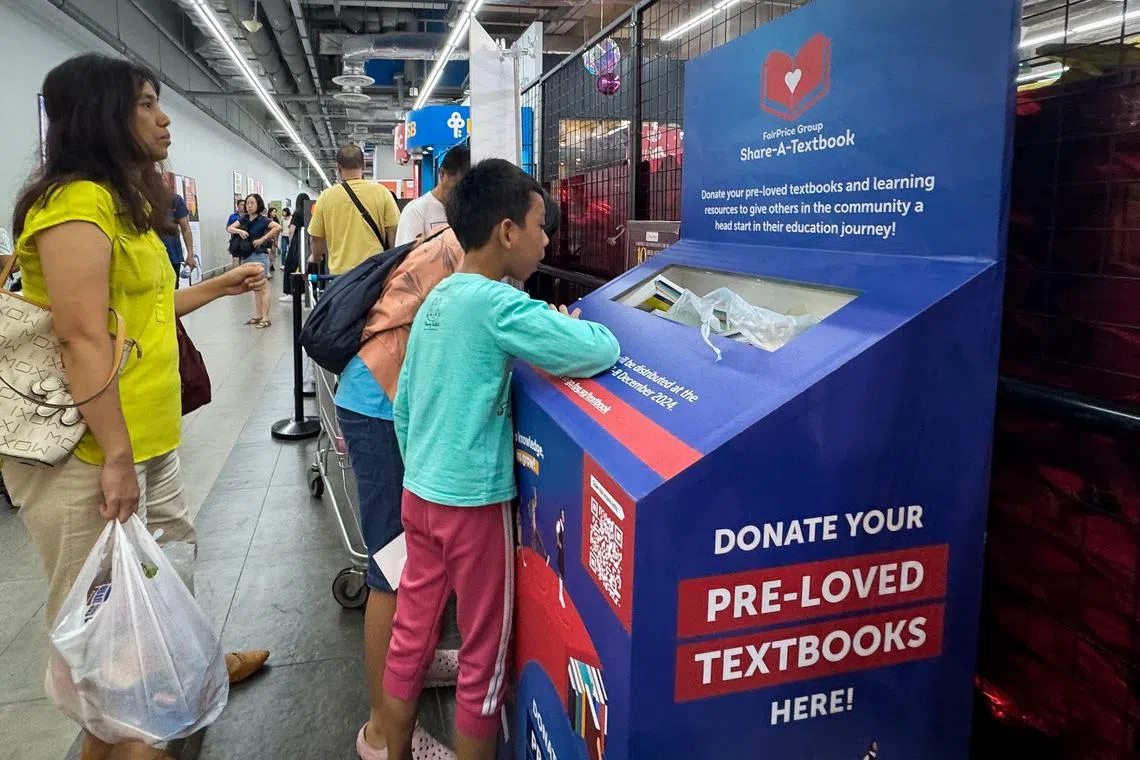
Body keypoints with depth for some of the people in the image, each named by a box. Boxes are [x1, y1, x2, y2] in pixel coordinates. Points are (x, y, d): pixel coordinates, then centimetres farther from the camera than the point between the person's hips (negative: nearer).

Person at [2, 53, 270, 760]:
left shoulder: (125, 202, 13)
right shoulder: (76, 203, -19)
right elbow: (84, 339, -23)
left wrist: (218, 287, 23)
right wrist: (116, 458, -22)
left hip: (146, 439, 10)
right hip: (87, 454, -10)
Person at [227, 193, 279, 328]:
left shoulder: (263, 219, -8)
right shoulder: (244, 219, 10)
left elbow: (278, 227, -23)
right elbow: (230, 228, 7)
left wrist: (263, 239, -20)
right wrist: (239, 231, -14)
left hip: (259, 256, -7)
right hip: (247, 256, 7)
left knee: (263, 287, -4)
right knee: (255, 288, 13)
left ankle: (265, 318, -3)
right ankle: (257, 315, 21)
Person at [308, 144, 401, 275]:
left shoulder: (326, 196, 0)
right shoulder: (381, 192, -3)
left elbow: (316, 237, 8)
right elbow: (393, 230, -2)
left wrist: (316, 257, 28)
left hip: (340, 272, 0)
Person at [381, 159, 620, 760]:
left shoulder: (436, 299, 7)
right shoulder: (497, 304, -19)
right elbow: (601, 352, -26)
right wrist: (569, 328, -5)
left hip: (419, 495, 8)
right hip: (473, 503, -8)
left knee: (409, 638, 19)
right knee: (483, 655, 10)